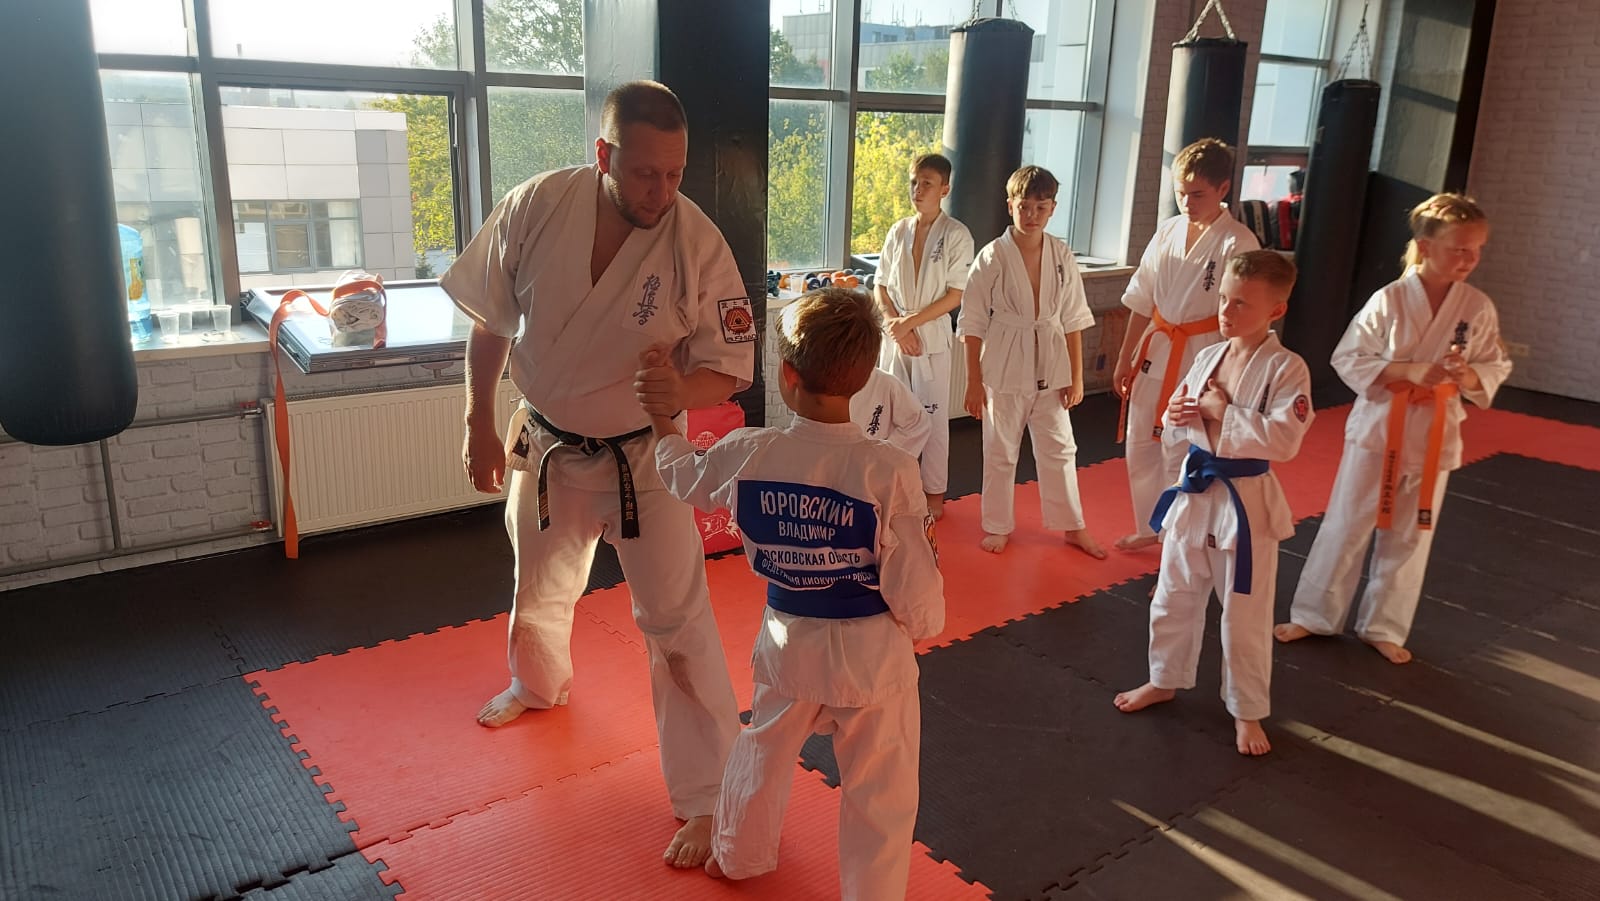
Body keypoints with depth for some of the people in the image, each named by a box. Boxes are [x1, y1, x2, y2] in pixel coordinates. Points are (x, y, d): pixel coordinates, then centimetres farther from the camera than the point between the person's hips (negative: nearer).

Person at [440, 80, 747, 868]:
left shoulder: (697, 243, -22)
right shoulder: (536, 208, -18)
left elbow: (731, 368, -14)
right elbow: (489, 318, -3)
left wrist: (680, 389, -36)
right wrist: (479, 426, 0)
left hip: (642, 457, -3)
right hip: (546, 448, 3)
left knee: (677, 622, -3)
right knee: (539, 592, 26)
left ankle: (706, 798, 15)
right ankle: (540, 685, 61)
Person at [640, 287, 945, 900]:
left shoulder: (746, 454, -15)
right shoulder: (890, 472, -25)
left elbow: (685, 479, 9)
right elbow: (917, 593, -18)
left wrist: (662, 418, 27)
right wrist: (923, 624, 5)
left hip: (789, 643, 4)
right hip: (873, 654, -4)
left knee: (765, 752, 30)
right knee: (880, 791, 17)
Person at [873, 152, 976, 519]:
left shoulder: (956, 235, -8)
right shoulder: (898, 231, 4)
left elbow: (955, 296, -10)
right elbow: (880, 286, 8)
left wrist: (911, 322, -14)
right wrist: (895, 323, -8)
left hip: (933, 335, -4)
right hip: (895, 334, 4)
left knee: (933, 417, 4)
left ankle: (934, 494, 17)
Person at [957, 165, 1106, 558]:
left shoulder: (1061, 255, -1)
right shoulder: (993, 256, -10)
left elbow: (1073, 319, 5)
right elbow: (973, 323, -7)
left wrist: (1076, 376, 4)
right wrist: (974, 382, -7)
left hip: (1051, 368, 3)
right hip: (1005, 367, -3)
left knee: (1059, 448, 14)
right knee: (1000, 450, 10)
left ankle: (1072, 526, 29)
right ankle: (999, 526, 28)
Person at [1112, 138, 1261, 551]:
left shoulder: (1237, 243, -13)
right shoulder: (1168, 231, 5)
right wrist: (1125, 358, 14)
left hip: (1200, 362, -6)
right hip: (1155, 354, 7)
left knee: (1182, 458, -3)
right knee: (1140, 448, 16)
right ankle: (1150, 527, 36)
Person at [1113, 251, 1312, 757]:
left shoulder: (1286, 368, -14)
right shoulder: (1207, 359, 4)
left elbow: (1283, 440, -24)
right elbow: (1172, 432, 11)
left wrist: (1223, 412, -21)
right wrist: (1178, 419, -11)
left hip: (1246, 502, -6)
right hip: (1194, 492, 6)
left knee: (1245, 616, 7)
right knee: (1174, 598, 19)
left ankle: (1247, 712, 27)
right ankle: (1164, 681, 40)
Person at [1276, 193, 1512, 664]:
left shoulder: (1479, 307, -3)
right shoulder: (1390, 300, -13)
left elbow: (1496, 368, 4)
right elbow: (1348, 359, -11)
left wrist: (1467, 375, -18)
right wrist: (1413, 371, -21)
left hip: (1435, 435, 3)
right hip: (1377, 427, -3)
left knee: (1410, 536, 13)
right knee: (1346, 526, 6)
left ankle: (1384, 626, 29)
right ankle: (1314, 615, 21)